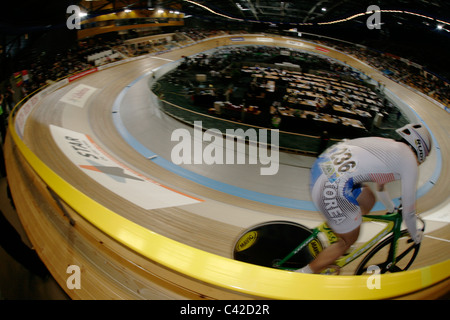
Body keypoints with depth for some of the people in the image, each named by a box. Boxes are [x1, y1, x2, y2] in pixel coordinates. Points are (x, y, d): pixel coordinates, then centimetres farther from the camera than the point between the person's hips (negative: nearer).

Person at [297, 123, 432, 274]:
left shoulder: (386, 143, 29)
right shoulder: (410, 163, 7)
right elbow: (408, 211, 14)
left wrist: (392, 209, 63)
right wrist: (415, 235, 34)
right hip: (333, 186, -9)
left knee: (368, 201, 29)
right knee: (348, 241, 12)